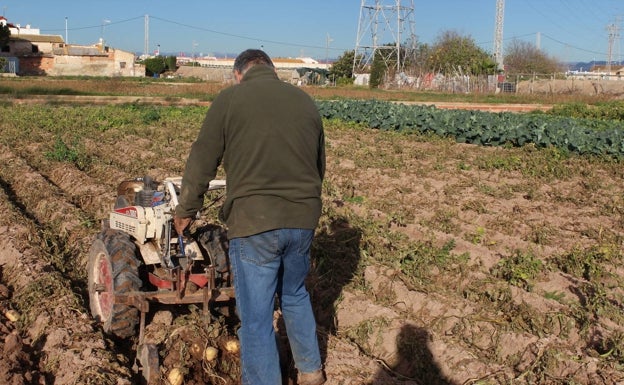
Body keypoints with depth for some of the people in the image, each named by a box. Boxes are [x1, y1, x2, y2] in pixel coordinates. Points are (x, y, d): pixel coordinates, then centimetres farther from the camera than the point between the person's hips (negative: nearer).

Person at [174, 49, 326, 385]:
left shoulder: (229, 99, -1)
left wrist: (185, 212, 11)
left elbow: (201, 162, -1)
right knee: (295, 294, 26)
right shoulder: (305, 101, 12)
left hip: (253, 222, -5)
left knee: (256, 316, 6)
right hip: (304, 219, 6)